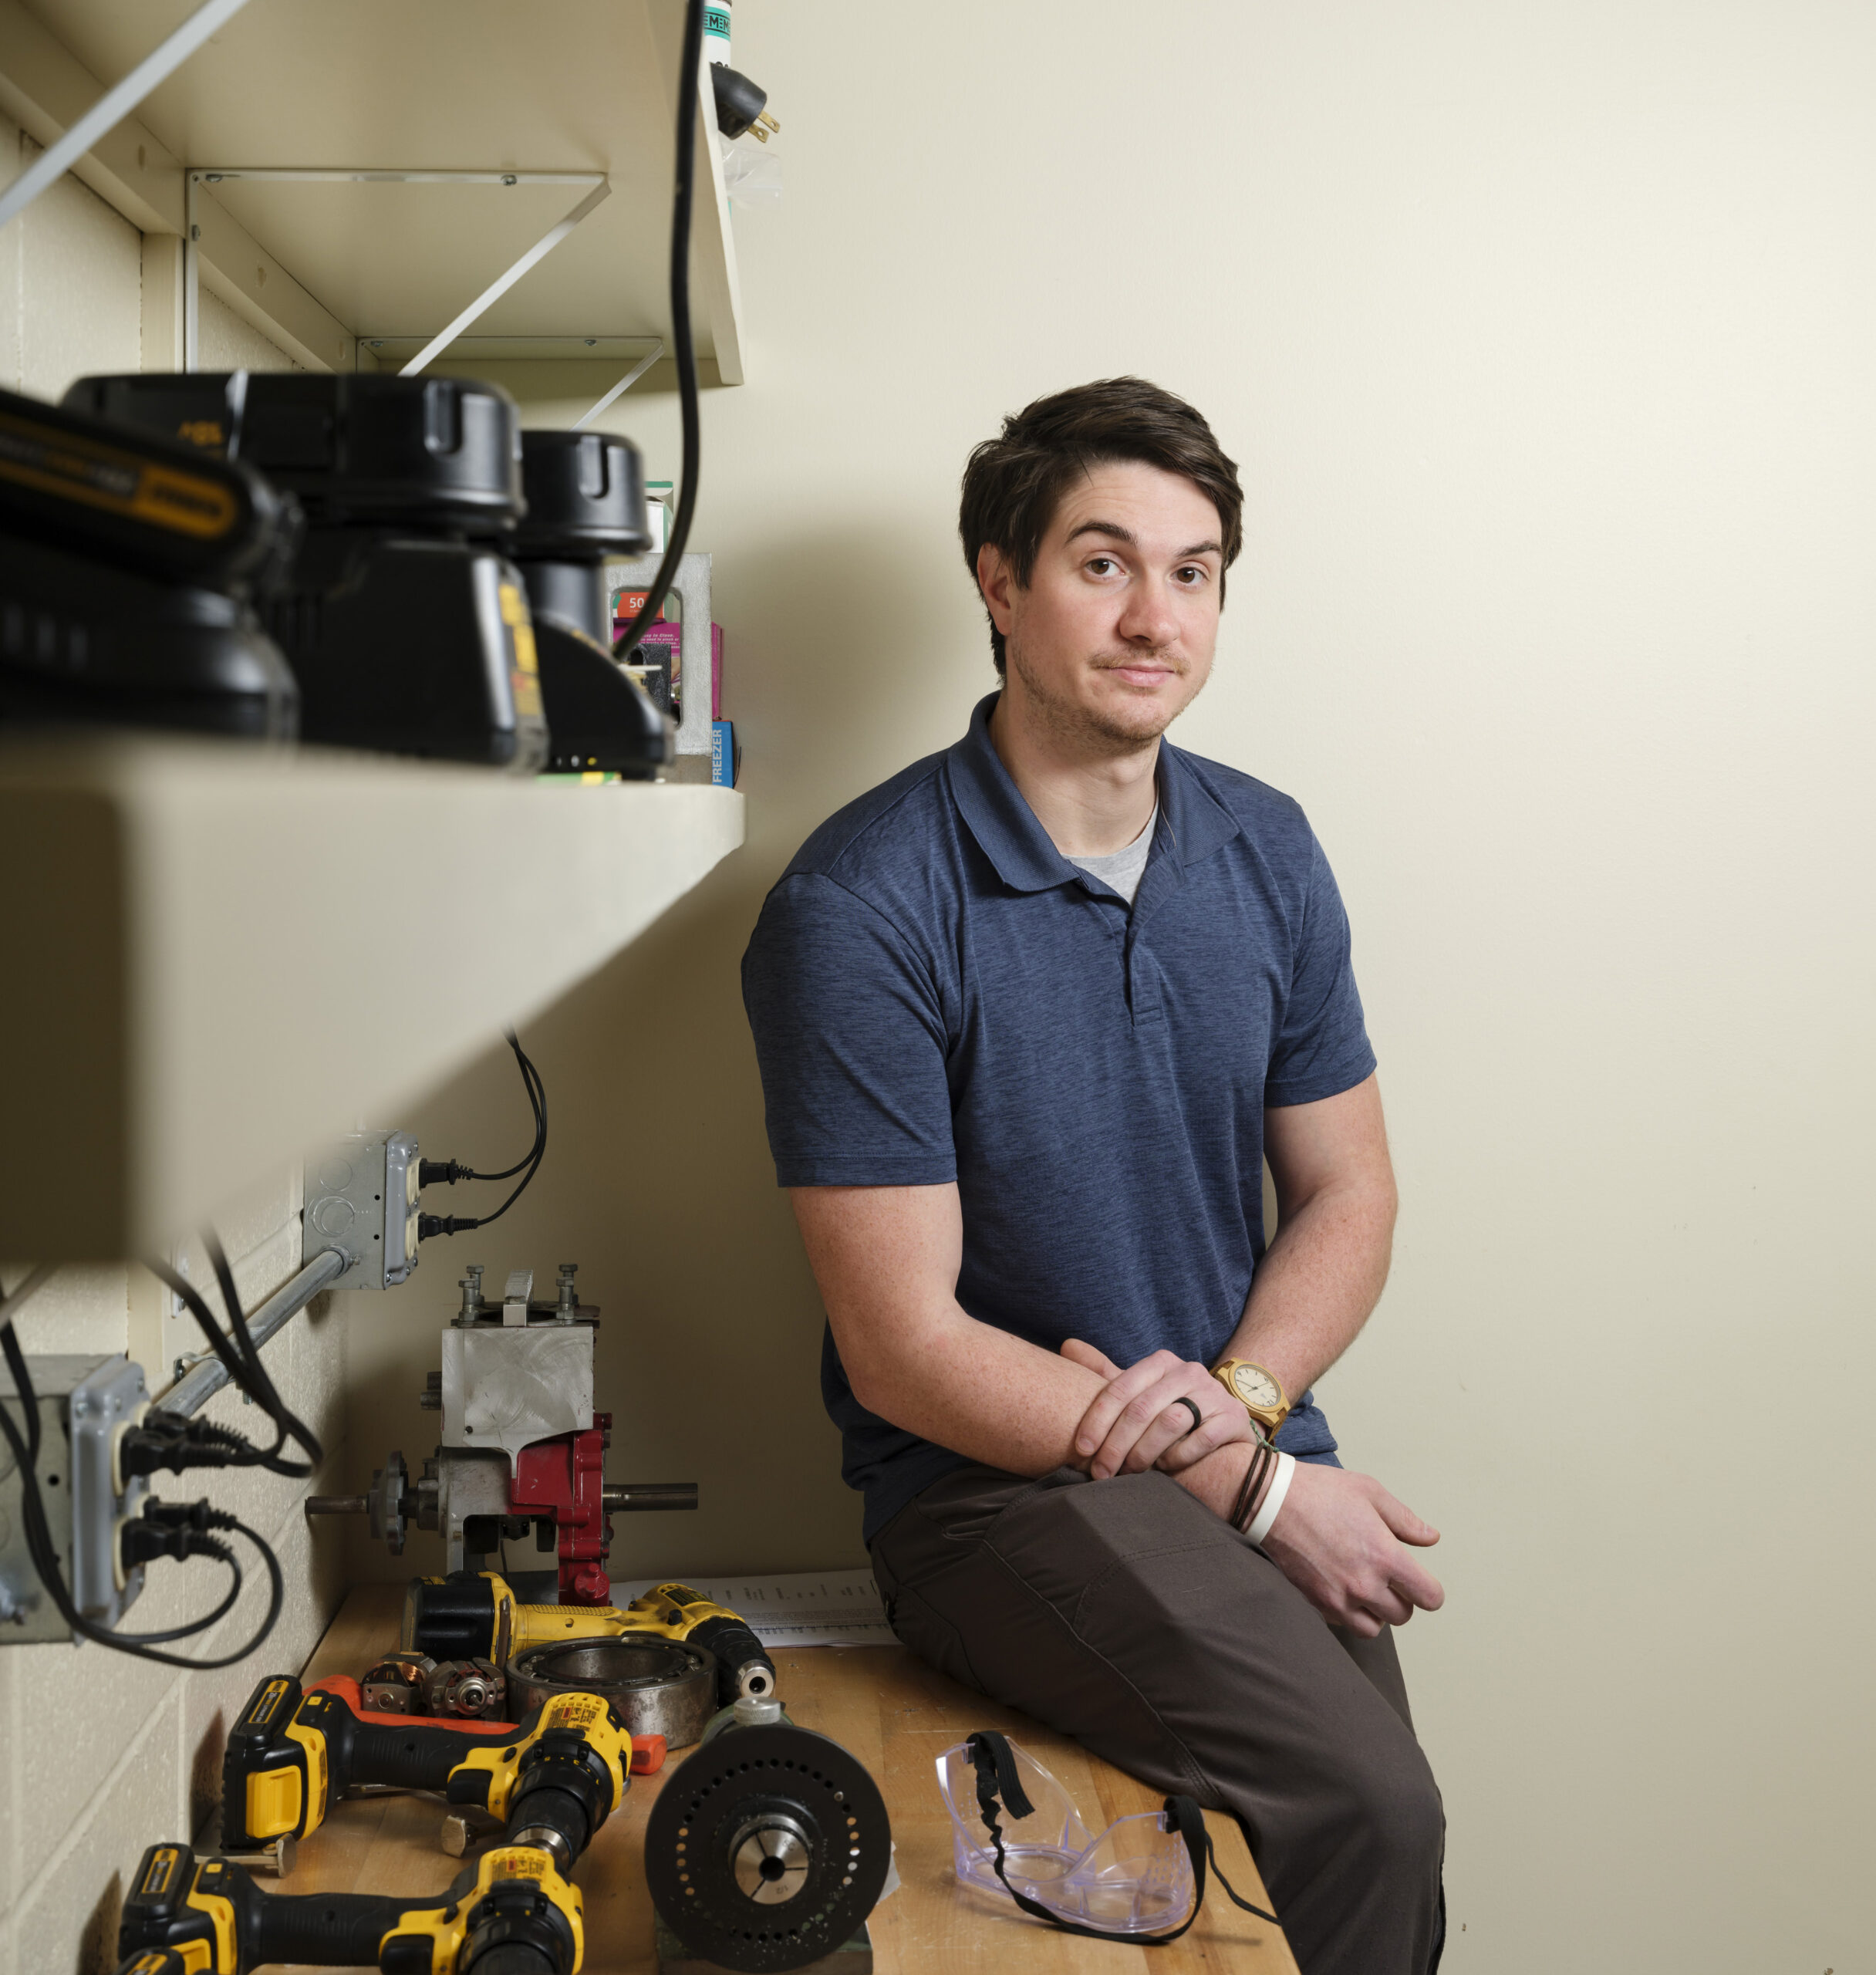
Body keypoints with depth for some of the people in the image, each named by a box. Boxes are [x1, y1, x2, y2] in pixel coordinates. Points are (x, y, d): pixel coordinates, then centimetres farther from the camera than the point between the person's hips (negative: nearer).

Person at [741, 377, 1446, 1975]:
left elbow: (1348, 1195, 11)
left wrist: (1237, 1399, -9)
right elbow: (906, 1350, -13)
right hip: (994, 1481, -5)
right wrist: (1253, 1487, -13)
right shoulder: (860, 908, -13)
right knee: (1364, 1806, -25)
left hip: (1261, 1468, 6)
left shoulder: (1268, 855, 5)